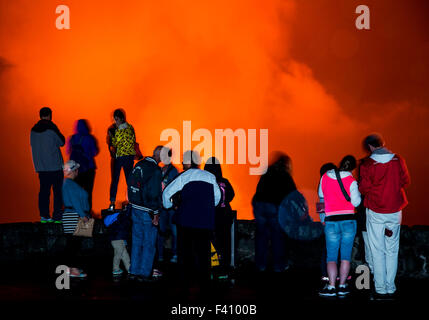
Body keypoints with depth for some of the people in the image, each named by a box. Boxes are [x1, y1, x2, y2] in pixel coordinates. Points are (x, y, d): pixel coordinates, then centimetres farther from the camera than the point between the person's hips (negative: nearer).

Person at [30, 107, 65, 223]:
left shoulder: (33, 130, 7)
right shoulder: (51, 128, -10)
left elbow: (33, 145, 16)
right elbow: (62, 142, -3)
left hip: (40, 166, 5)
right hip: (55, 165, -5)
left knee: (44, 190, 8)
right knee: (58, 191, 0)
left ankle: (44, 216, 6)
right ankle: (57, 216, -2)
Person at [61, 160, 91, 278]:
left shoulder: (69, 182, 20)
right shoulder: (69, 183, -13)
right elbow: (75, 202, -19)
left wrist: (84, 214, 20)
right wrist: (83, 215, -20)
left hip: (74, 216, 10)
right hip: (74, 216, -10)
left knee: (74, 242, 11)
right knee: (73, 242, -9)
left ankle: (71, 267, 15)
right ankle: (72, 269, -9)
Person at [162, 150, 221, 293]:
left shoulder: (184, 176, -1)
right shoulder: (210, 177, 7)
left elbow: (167, 192, -2)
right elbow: (217, 197, 15)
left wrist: (167, 205, 16)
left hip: (186, 219, -2)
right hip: (206, 221, 2)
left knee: (184, 251, 11)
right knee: (203, 253, 5)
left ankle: (186, 281, 13)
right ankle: (204, 285, 4)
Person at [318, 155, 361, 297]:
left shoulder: (325, 177, 3)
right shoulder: (351, 181, -6)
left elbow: (320, 195, 18)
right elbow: (356, 202, -5)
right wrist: (358, 192, 12)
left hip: (331, 222, 1)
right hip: (348, 221, -1)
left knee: (331, 256, 3)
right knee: (346, 255, 8)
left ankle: (331, 287, -9)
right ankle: (342, 286, 6)